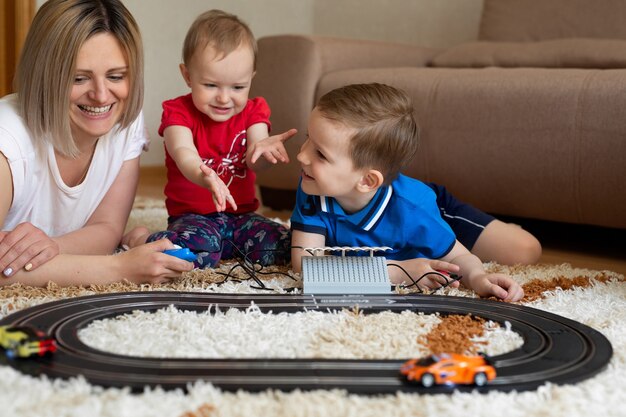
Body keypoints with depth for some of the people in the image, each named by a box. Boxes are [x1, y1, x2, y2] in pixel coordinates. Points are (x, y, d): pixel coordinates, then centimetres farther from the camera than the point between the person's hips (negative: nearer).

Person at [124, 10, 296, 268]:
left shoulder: (252, 112, 4)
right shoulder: (179, 112, -6)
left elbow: (255, 163, -14)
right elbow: (184, 154, -28)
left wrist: (261, 150, -42)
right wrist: (203, 176, -54)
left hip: (241, 215, 4)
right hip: (192, 216, -4)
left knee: (284, 246, -21)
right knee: (200, 250, -36)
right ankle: (140, 240, -3)